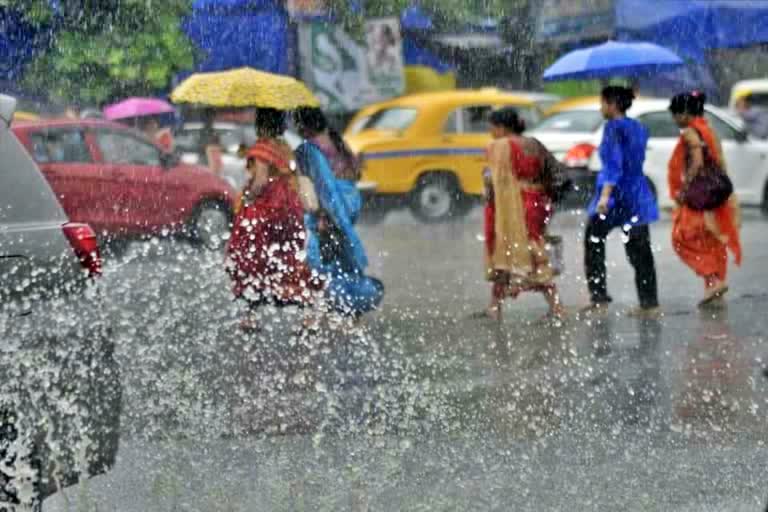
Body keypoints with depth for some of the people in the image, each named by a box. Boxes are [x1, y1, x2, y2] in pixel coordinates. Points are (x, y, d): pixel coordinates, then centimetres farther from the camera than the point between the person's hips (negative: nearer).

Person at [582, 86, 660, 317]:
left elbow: (614, 165, -20)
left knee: (593, 243, 5)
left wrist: (605, 195, -27)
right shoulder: (639, 128, 14)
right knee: (640, 252, 7)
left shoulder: (613, 127, -10)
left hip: (617, 194, -7)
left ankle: (599, 297, 1)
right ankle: (650, 303, 4)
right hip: (638, 196, 7)